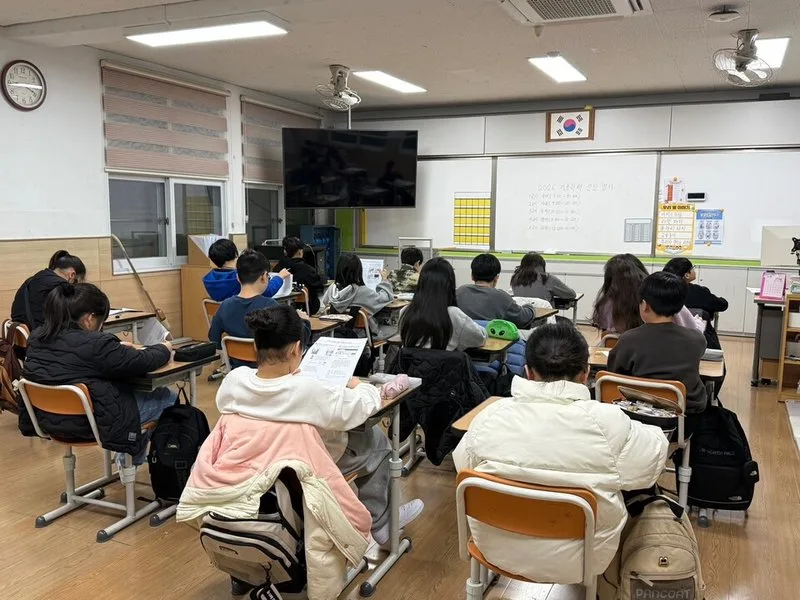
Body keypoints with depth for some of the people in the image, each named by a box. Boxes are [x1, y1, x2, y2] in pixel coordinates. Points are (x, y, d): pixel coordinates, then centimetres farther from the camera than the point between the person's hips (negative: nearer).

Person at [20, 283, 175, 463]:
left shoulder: (37, 338, -3)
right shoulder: (95, 344, -28)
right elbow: (143, 362, -16)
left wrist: (117, 348, 14)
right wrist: (164, 348, 4)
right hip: (92, 424, -8)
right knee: (168, 398, 9)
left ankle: (130, 456, 36)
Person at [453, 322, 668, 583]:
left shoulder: (490, 415, -15)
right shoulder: (608, 422, -23)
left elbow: (463, 466, 2)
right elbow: (650, 465, -5)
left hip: (497, 549, 3)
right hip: (574, 561, -2)